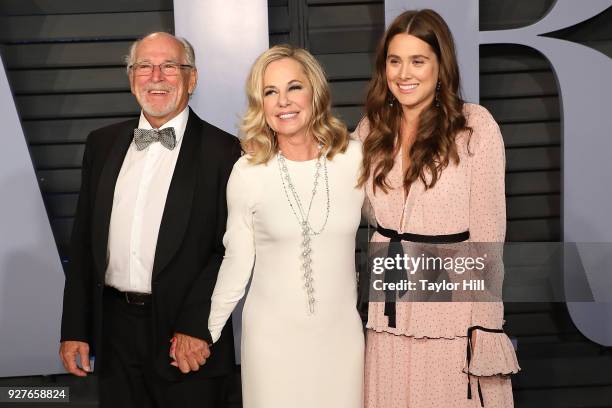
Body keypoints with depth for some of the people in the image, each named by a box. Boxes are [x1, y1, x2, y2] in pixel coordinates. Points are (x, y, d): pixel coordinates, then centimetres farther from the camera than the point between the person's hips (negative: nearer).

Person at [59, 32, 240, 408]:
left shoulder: (222, 151, -6)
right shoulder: (103, 144, 8)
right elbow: (84, 241, 10)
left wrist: (195, 326, -16)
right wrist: (75, 329, 7)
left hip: (188, 337, -4)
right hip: (114, 328, 4)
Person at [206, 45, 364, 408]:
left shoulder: (355, 158, -7)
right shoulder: (248, 173, -8)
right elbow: (237, 263, 1)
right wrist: (205, 334, 5)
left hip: (342, 331, 1)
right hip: (272, 335, -1)